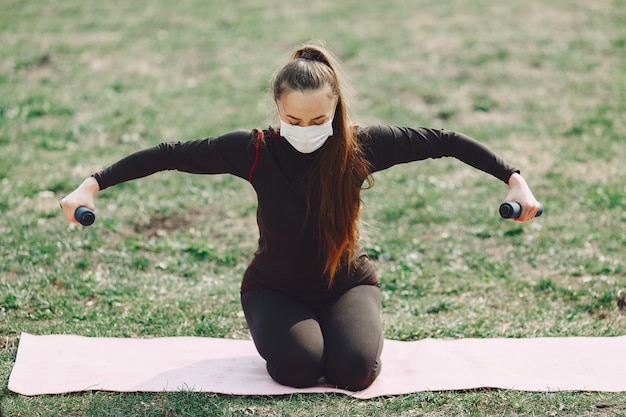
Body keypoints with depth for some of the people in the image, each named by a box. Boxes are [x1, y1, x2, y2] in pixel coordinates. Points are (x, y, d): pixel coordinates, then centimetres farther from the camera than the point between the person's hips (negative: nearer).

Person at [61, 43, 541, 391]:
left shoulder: (360, 146, -18)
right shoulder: (257, 149, -21)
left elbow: (443, 141, -10)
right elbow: (171, 154, -19)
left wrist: (514, 179, -10)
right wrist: (91, 185, -23)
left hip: (347, 283, 1)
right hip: (275, 288, 0)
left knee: (354, 369, -26)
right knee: (300, 365, -28)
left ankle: (348, 327, 12)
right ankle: (277, 332, 10)